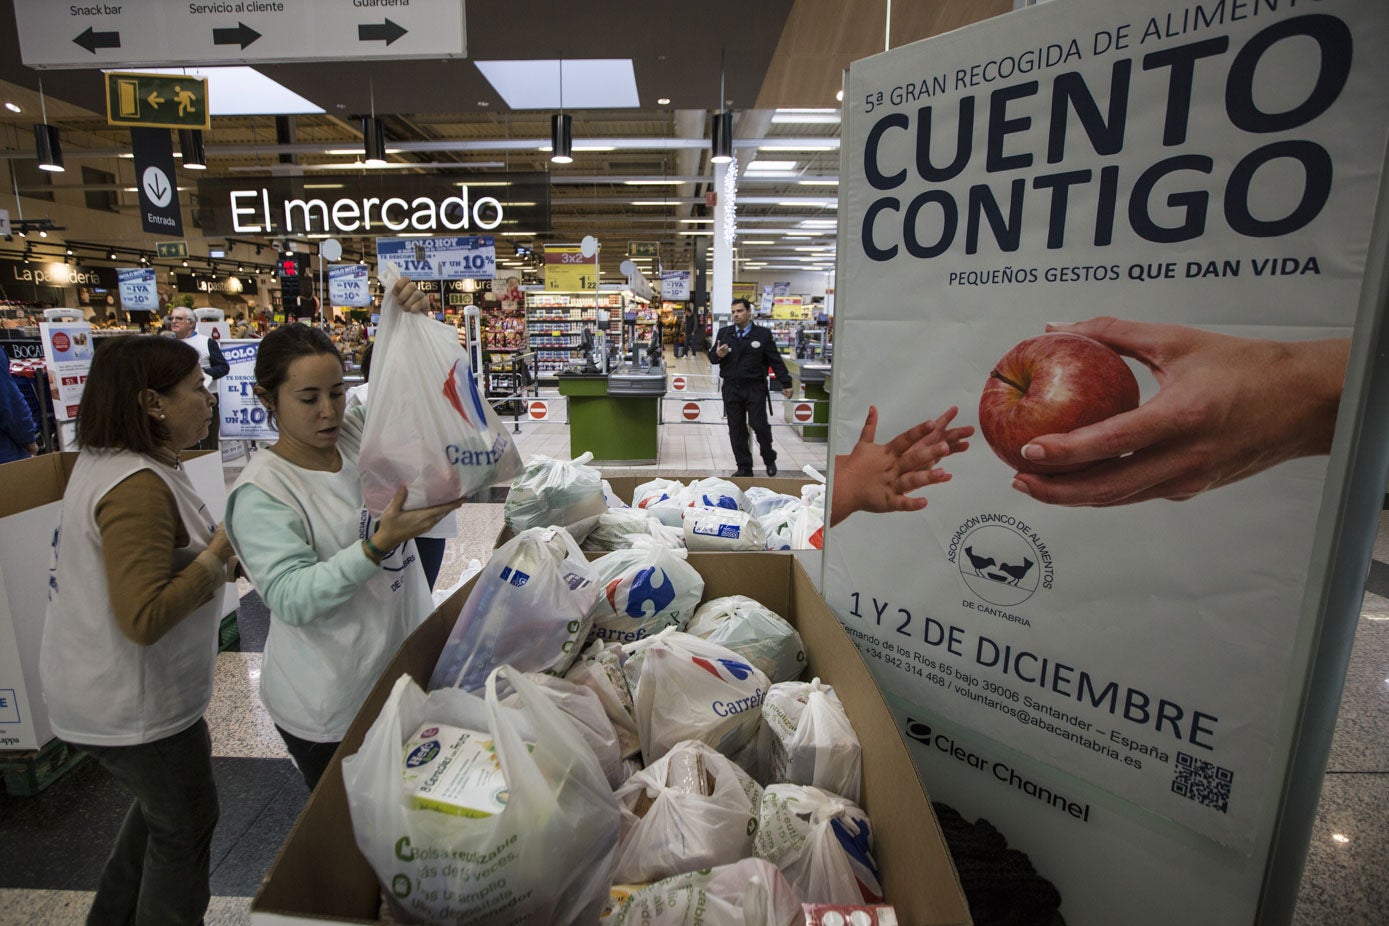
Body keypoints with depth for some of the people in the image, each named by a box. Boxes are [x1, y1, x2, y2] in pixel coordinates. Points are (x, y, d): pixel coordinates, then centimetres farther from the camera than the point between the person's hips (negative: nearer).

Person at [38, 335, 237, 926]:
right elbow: (144, 618, -34)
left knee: (160, 806, 30)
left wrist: (213, 558, -2)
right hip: (133, 707, -10)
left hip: (95, 689, 10)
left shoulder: (106, 461, 3)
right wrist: (217, 556, -24)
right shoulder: (138, 487, -30)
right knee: (184, 829, 13)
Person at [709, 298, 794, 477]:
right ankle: (744, 467, 16)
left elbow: (775, 361, 3)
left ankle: (769, 459, 22)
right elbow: (712, 357, 10)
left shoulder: (763, 334, 2)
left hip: (755, 388, -3)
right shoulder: (724, 332, 8)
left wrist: (785, 383, 2)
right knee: (736, 429, 5)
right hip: (731, 388, 3)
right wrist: (717, 355, -14)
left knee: (759, 425, -4)